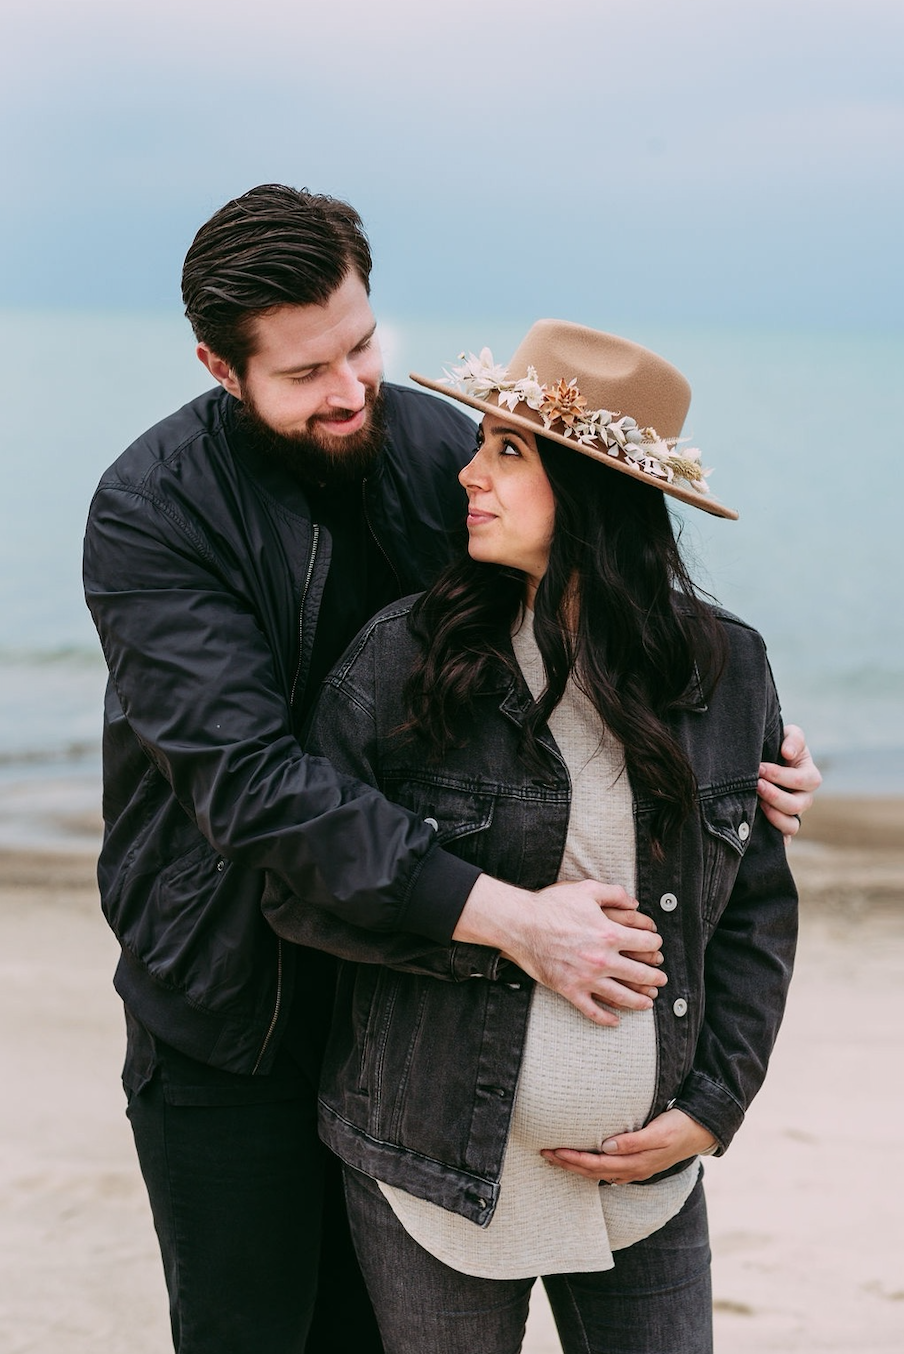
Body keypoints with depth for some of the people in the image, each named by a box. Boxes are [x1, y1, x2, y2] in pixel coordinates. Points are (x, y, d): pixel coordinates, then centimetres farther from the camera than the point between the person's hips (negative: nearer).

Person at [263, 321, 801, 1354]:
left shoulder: (726, 668, -2)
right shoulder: (405, 658, -9)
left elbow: (759, 911, 6)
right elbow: (299, 886, -9)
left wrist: (712, 1107, -3)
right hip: (437, 1177, -2)